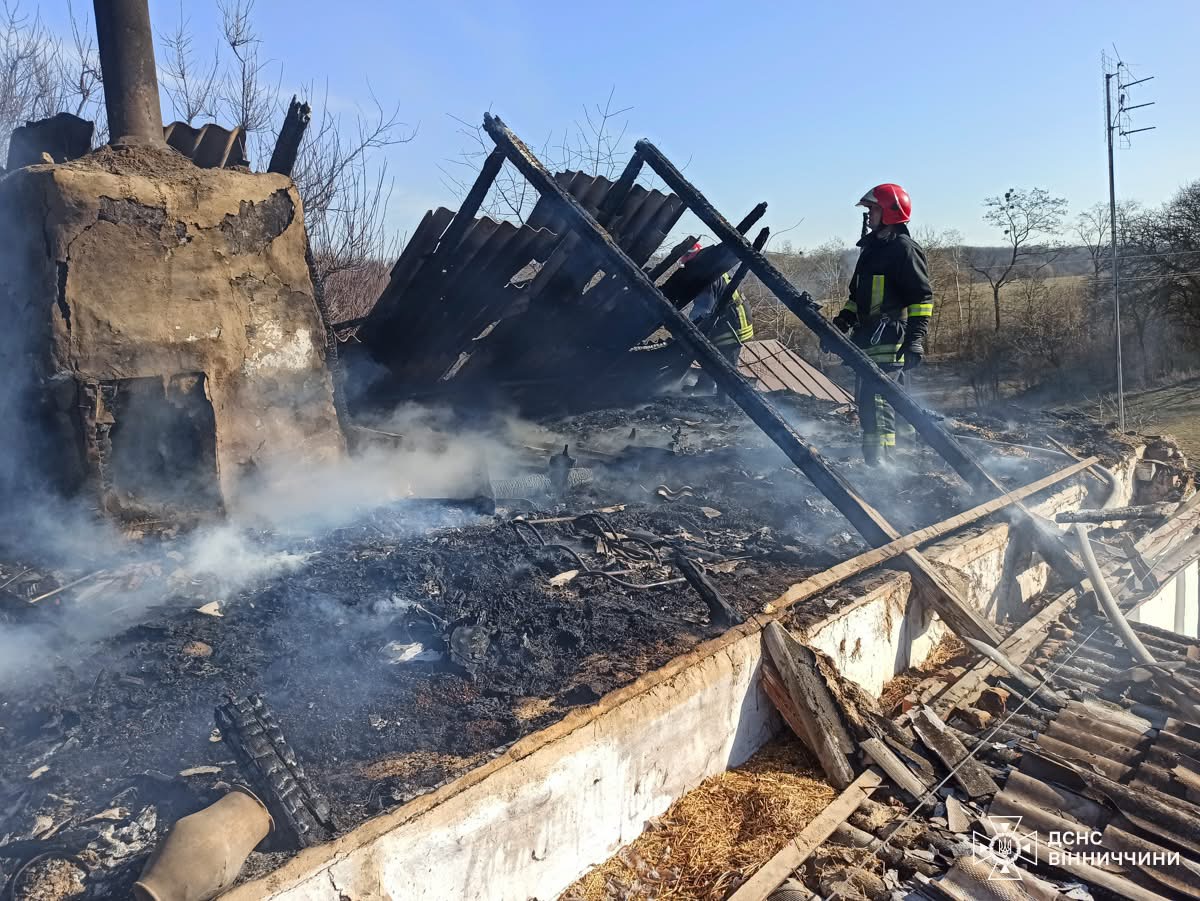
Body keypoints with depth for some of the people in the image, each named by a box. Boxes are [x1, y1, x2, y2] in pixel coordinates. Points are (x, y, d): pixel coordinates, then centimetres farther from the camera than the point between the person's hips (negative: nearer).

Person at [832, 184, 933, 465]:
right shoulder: (871, 247, 22)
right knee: (866, 400, 10)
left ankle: (879, 462, -17)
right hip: (869, 339, 10)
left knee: (876, 401, -17)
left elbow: (923, 297, -11)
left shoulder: (905, 249, -6)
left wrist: (916, 339, -19)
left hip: (890, 340, -9)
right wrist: (840, 323, 19)